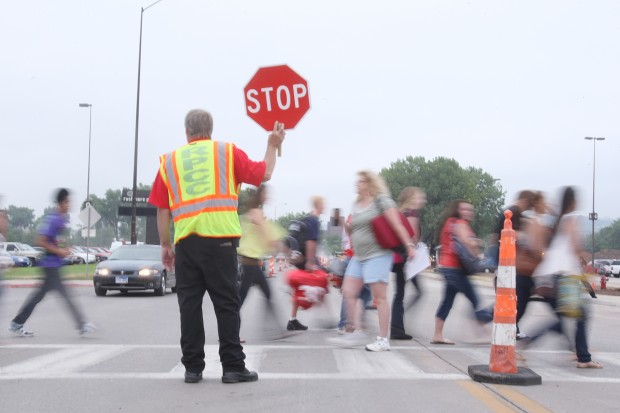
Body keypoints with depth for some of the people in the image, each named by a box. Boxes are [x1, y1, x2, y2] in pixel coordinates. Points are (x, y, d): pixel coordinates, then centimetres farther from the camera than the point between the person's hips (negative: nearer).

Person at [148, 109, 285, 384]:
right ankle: (233, 367, 4)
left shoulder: (169, 160, 13)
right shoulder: (227, 152, 7)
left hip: (185, 242, 2)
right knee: (226, 304, 2)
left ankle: (193, 368, 10)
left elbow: (162, 209, 10)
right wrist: (272, 146, 23)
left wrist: (165, 245, 17)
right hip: (219, 239, -2)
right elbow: (264, 174, 8)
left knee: (189, 305, 7)